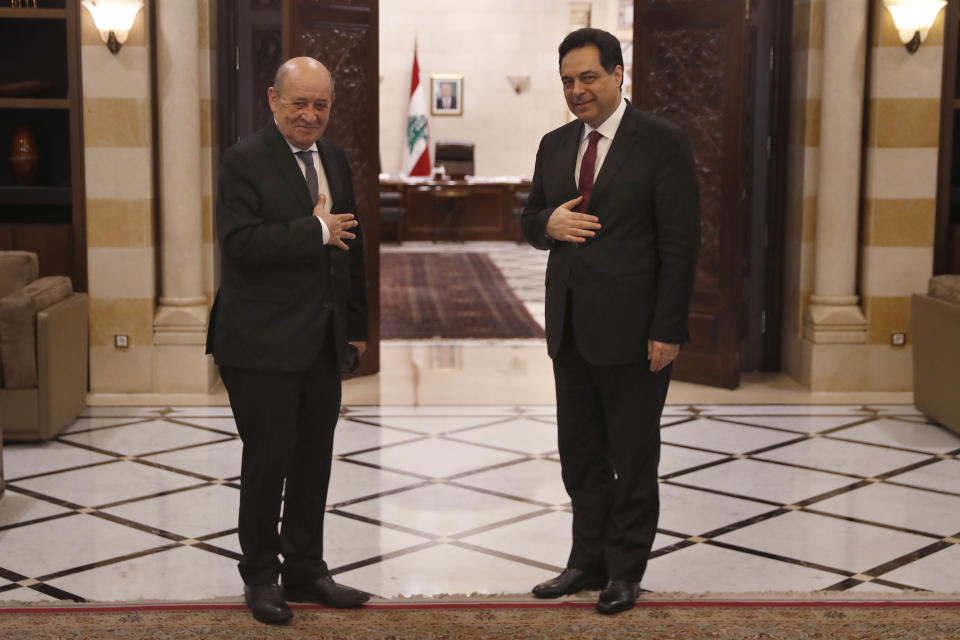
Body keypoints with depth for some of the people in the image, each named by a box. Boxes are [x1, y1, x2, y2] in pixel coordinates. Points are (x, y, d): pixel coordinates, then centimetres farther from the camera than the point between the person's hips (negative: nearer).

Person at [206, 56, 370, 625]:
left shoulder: (335, 160, 13)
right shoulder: (245, 161, -8)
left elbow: (352, 245, 19)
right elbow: (241, 242, -21)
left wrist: (357, 324, 17)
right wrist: (315, 230, -17)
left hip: (323, 342, 6)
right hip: (263, 343, -6)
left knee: (314, 460, 12)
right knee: (267, 461, 3)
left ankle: (305, 569, 26)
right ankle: (261, 577, 18)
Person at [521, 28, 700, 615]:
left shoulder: (663, 143, -8)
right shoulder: (555, 146, 11)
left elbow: (681, 243, -11)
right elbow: (530, 220, 19)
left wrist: (667, 330, -15)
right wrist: (548, 224, -7)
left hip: (632, 329, -6)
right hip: (570, 326, 6)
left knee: (634, 458, 6)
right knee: (581, 456, 14)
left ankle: (625, 570, 19)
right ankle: (588, 560, 27)